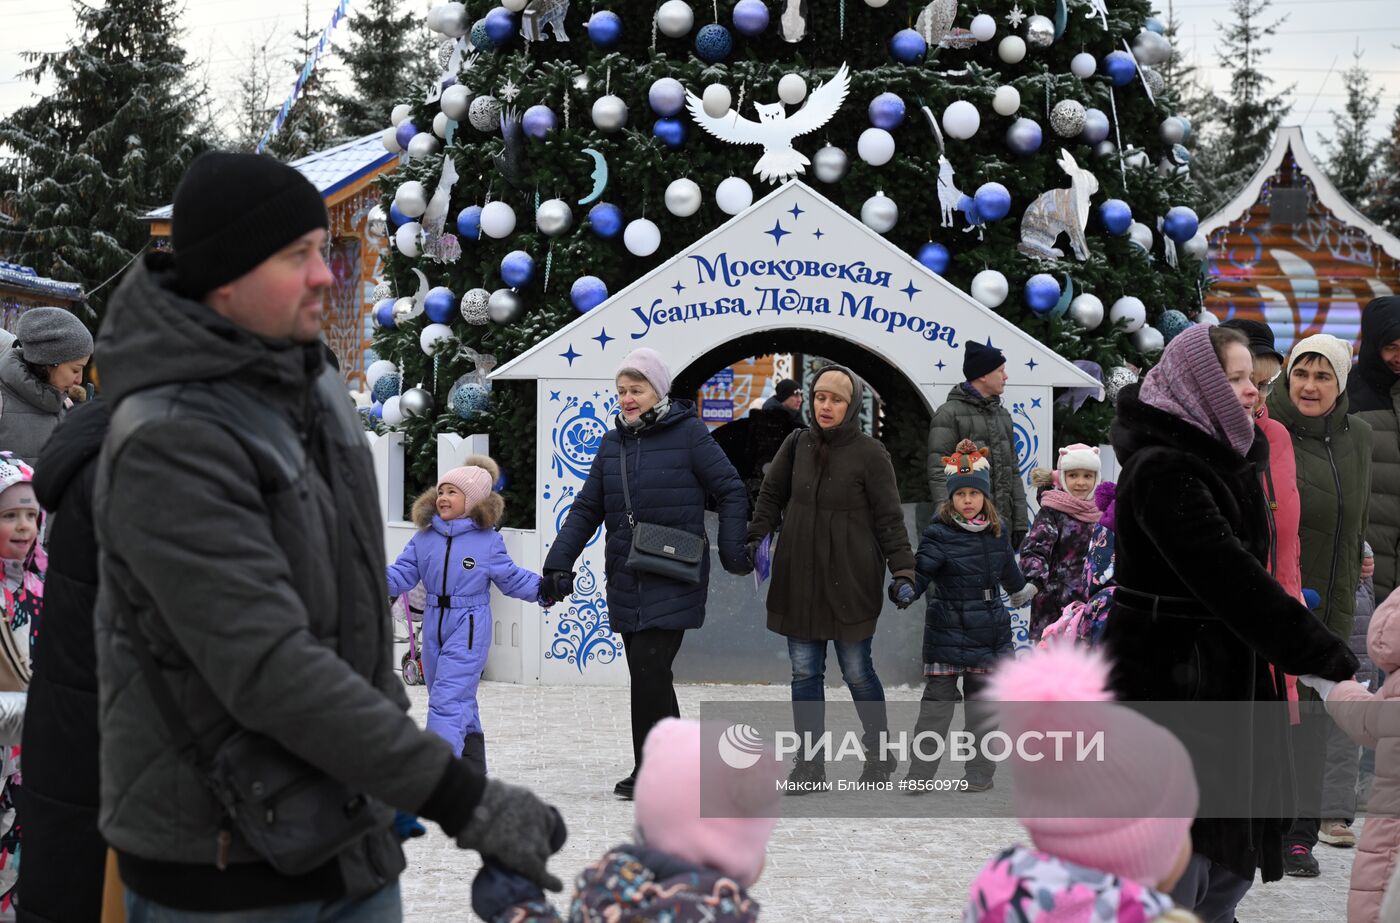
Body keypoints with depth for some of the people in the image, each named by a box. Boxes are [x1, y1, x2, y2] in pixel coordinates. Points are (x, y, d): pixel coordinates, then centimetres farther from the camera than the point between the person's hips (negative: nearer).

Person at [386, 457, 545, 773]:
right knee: (460, 702, 17)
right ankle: (473, 770, 31)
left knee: (448, 700, -16)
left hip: (470, 628, -5)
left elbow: (511, 578, 4)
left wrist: (542, 588, -7)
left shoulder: (488, 540, -4)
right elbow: (402, 573, 4)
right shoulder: (425, 538, 5)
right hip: (435, 625, 5)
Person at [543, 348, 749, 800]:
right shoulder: (612, 444, 12)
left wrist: (732, 551, -12)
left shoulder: (689, 434, -4)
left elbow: (732, 492, -1)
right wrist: (558, 564, 5)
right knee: (645, 674, 7)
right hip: (626, 582, 6)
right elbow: (586, 510, 14)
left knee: (649, 667, -14)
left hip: (674, 580, -6)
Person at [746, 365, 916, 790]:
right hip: (799, 579, 4)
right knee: (804, 673, 4)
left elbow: (889, 517, -5)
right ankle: (808, 765, 10)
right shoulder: (798, 445, 3)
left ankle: (880, 753, 23)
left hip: (850, 581, -3)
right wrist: (756, 539, 4)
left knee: (857, 672, 4)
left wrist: (902, 570, -11)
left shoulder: (869, 453, -7)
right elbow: (771, 496, 14)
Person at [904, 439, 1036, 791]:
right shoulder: (939, 534, -10)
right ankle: (919, 776, -1)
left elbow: (1008, 570, 24)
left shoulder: (996, 533, 6)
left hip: (988, 630, 4)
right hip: (947, 630, -4)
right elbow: (920, 574, -17)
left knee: (982, 701, 10)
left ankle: (979, 773, 18)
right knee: (938, 699, -4)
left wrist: (1021, 590, 40)